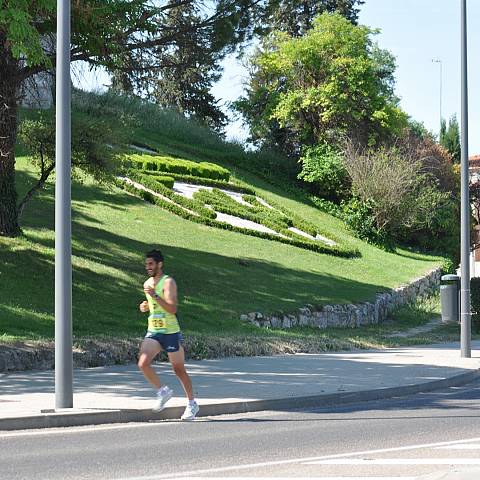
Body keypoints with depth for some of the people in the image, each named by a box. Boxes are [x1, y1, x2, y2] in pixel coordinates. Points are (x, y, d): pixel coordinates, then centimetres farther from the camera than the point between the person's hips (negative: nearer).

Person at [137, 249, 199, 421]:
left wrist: (155, 296, -30)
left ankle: (192, 404, 21)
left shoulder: (168, 282, -12)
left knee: (179, 370, 5)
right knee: (143, 363, -17)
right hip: (153, 332, 6)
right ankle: (163, 391, 4)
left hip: (171, 332, -6)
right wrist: (145, 307, 6)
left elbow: (172, 309, -23)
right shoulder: (147, 283, 10)